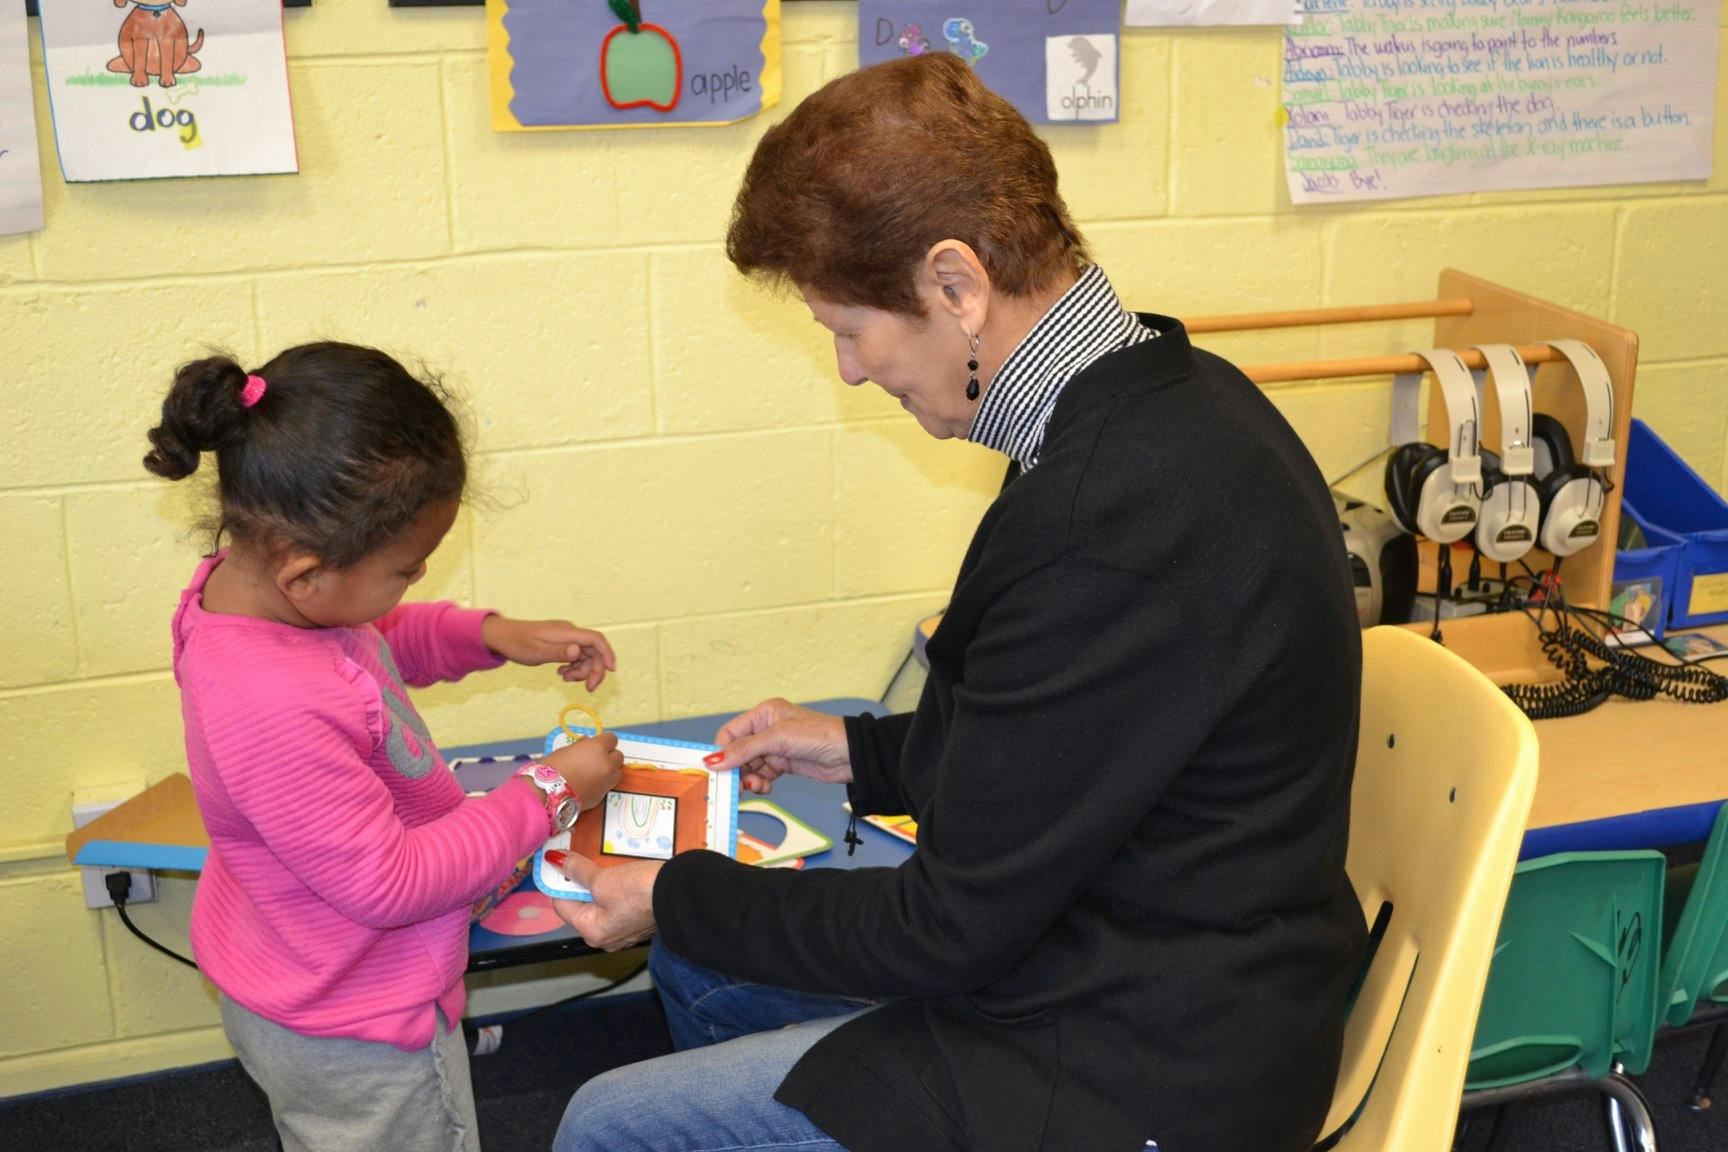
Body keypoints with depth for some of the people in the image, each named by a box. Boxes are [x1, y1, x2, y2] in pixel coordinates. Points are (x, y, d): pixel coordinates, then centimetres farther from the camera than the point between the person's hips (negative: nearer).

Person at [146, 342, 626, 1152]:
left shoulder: (243, 578, -11)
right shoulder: (276, 715, -40)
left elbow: (380, 639, 12)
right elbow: (389, 882, -30)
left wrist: (494, 636, -3)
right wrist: (548, 796, -22)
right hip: (355, 1040, -9)